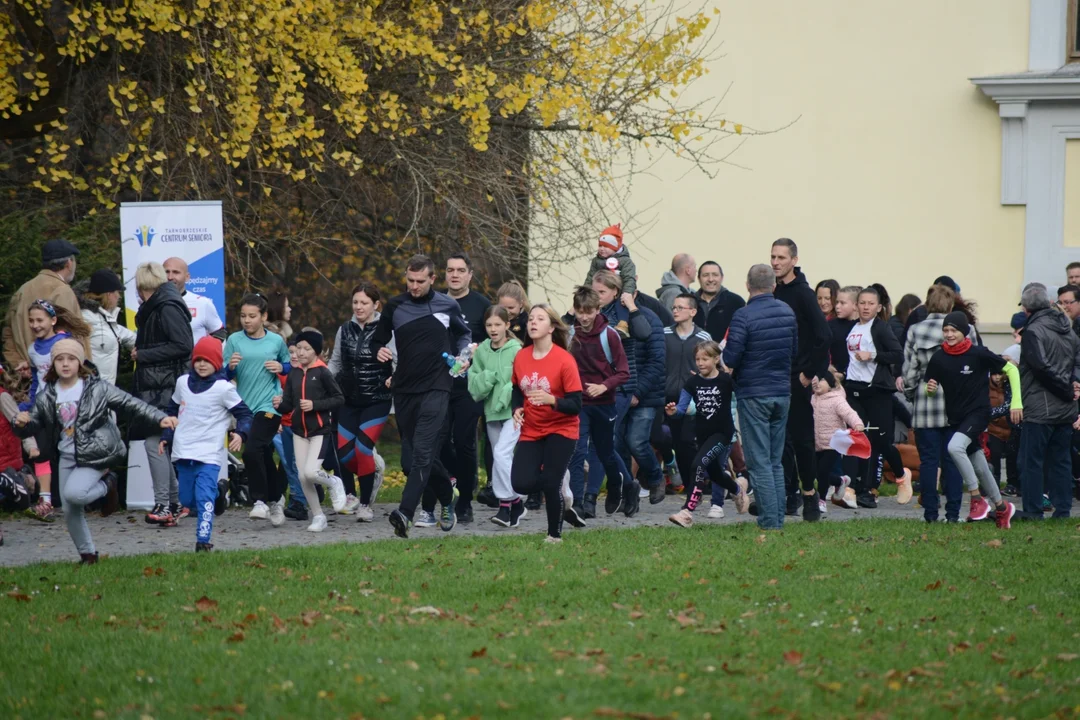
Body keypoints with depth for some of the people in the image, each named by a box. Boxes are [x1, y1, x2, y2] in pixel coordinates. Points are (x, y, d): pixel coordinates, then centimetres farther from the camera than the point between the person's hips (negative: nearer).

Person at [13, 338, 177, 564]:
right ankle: (87, 554, 25)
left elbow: (130, 405, -8)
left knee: (73, 493, -27)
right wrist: (22, 423, -14)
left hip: (94, 456, -5)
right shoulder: (47, 396, 3)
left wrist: (159, 418, -16)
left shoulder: (97, 388, -8)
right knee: (70, 511, 5)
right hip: (67, 457, 5)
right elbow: (35, 424, 10)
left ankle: (107, 485, 4)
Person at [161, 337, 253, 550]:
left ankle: (203, 540, -15)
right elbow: (172, 411, 23)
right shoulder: (183, 383, 10)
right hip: (182, 453, 5)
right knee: (187, 499, 12)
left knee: (204, 498, -17)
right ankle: (218, 490, 37)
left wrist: (240, 434, -20)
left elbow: (244, 414, -3)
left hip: (209, 454, -5)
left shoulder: (223, 388, -5)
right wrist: (166, 437, 19)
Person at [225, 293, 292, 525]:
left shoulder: (276, 341, 1)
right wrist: (230, 367, -20)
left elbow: (291, 366, 16)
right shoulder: (234, 340, 2)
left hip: (269, 405, -3)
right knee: (264, 455, 14)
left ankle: (261, 501, -11)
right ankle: (276, 499, 30)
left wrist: (281, 368, -5)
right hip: (245, 406, 3)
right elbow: (224, 375, 1)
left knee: (252, 450, -20)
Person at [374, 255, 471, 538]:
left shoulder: (448, 306, 2)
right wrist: (380, 351, -7)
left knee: (422, 452, -17)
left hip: (436, 388, -3)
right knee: (417, 452, 10)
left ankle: (405, 513, -26)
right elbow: (378, 340, 15)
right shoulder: (395, 307, 5)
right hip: (404, 390, 4)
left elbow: (464, 334, 20)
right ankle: (448, 498, 33)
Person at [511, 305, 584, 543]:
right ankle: (560, 489, 22)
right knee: (522, 483, -12)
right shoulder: (520, 357, -3)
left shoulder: (564, 360, -18)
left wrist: (551, 400, -35)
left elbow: (575, 405, -18)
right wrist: (517, 409, -5)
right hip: (531, 431, 4)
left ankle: (555, 535, 12)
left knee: (550, 483, -13)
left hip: (561, 430, -4)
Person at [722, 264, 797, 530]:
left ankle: (769, 521, -5)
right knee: (776, 461, 14)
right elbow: (795, 351, 12)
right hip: (782, 392, 6)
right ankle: (778, 518, 13)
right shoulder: (788, 312, 3)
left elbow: (730, 358, -18)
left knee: (759, 462, -2)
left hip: (753, 395, -6)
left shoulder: (743, 316, -15)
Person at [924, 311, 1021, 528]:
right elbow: (928, 386, 10)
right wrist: (930, 389, -15)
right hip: (955, 418, 5)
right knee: (979, 467, 11)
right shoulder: (939, 358, -1)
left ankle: (977, 499, -20)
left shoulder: (978, 354, -11)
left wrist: (1016, 402, -8)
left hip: (978, 412, -5)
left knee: (955, 447, -29)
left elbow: (1011, 369, -3)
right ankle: (1001, 507, 30)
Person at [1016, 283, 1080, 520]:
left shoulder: (1033, 331, -11)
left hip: (1040, 409, -7)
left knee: (1032, 459, -1)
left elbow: (1041, 366, -19)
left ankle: (1033, 510, -3)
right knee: (1060, 459, 12)